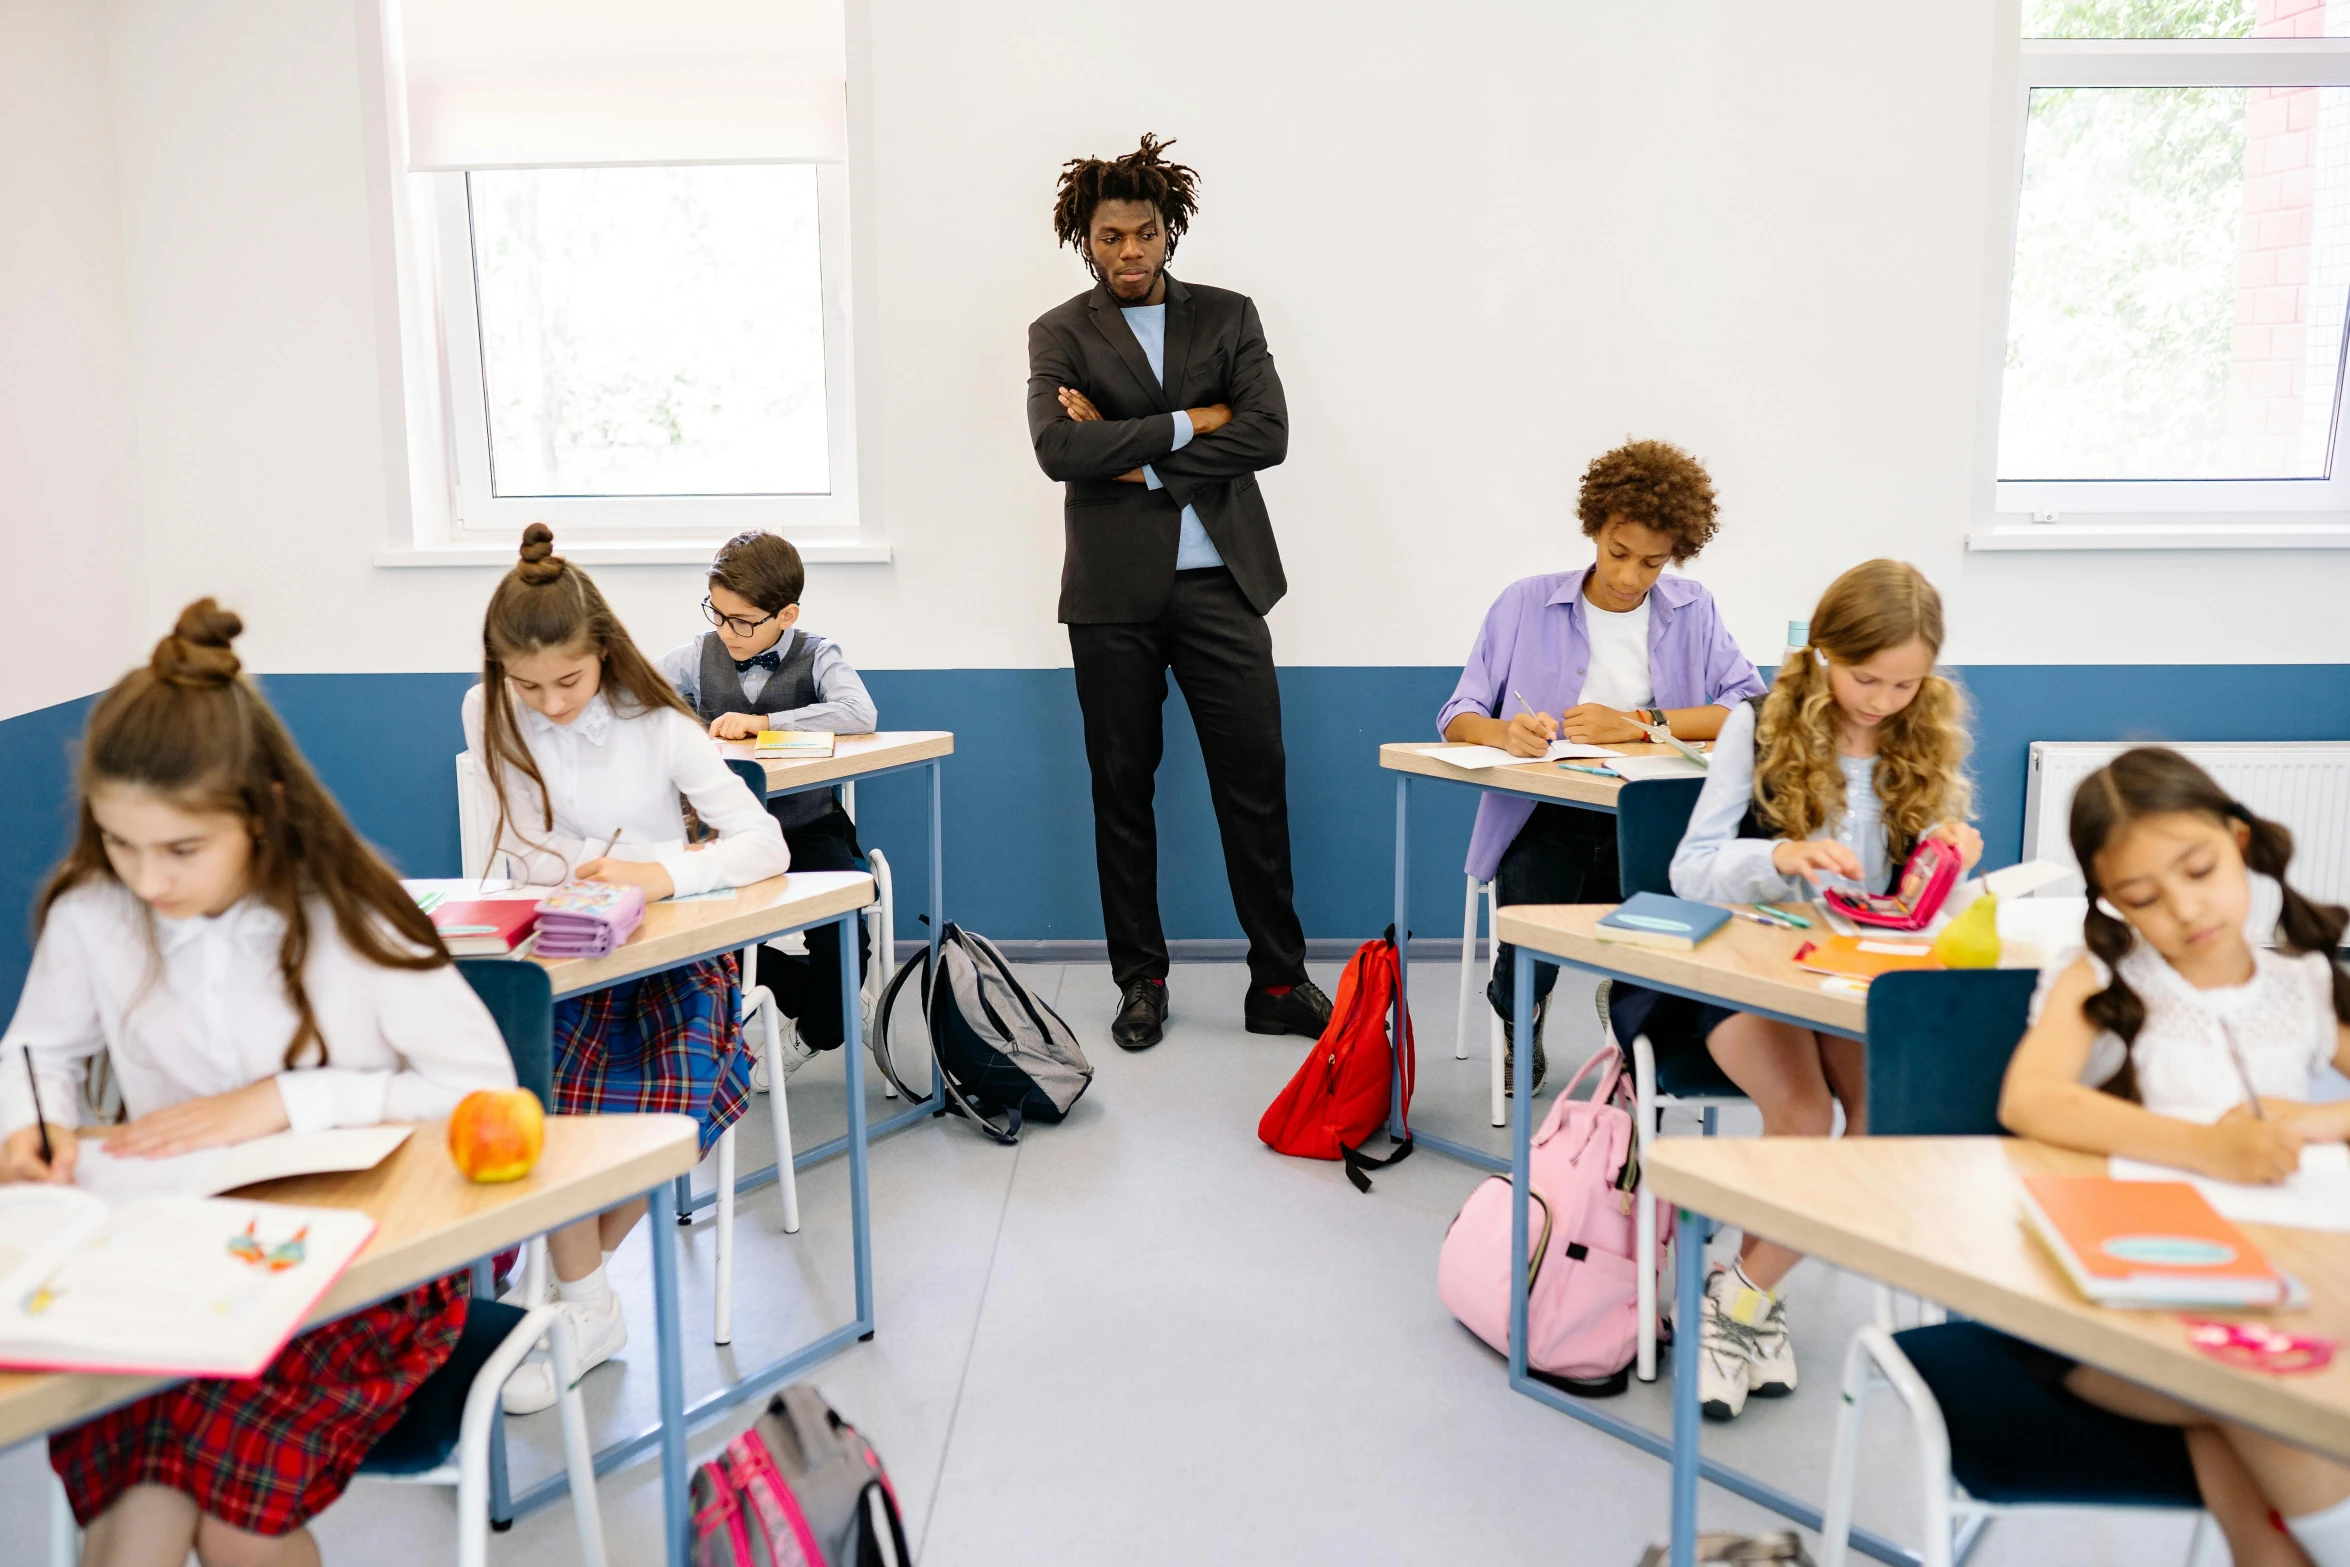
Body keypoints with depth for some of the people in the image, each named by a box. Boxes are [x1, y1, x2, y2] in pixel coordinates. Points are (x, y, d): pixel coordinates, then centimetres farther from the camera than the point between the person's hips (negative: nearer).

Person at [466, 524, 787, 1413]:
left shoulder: (659, 726, -8)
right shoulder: (490, 715, 0)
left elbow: (767, 845, -14)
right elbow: (531, 858, 4)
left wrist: (666, 873, -31)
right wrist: (598, 871, -18)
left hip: (673, 953, -2)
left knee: (668, 1111, -26)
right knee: (541, 1093, -28)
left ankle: (568, 1266, 5)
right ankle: (588, 1312, -8)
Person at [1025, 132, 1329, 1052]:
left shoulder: (1227, 316, 10)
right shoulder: (1060, 334, 6)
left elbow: (1267, 433, -5)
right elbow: (1058, 448, -12)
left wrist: (1134, 455, -9)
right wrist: (1189, 423, -10)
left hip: (1219, 582, 1)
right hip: (1114, 593, 0)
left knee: (1257, 781, 0)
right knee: (1122, 790, 6)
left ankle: (1279, 983, 10)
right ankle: (1140, 982, 18)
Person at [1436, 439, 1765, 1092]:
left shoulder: (1693, 611, 12)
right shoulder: (1526, 605, 8)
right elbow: (1458, 718, 3)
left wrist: (1638, 723, -12)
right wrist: (1504, 732, -21)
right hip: (1546, 820, -1)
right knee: (1530, 959, -27)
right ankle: (1518, 1018, 15)